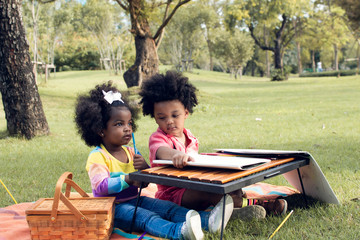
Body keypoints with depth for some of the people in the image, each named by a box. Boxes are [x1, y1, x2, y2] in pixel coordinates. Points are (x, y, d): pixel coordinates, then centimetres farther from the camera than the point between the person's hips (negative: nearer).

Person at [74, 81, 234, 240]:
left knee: (169, 208, -14)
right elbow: (101, 186, -22)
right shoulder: (97, 156, -10)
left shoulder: (130, 152, 13)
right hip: (112, 208, -7)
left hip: (135, 200, 7)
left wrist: (145, 169, -8)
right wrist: (128, 179, -29)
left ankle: (208, 221, -31)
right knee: (146, 217, -34)